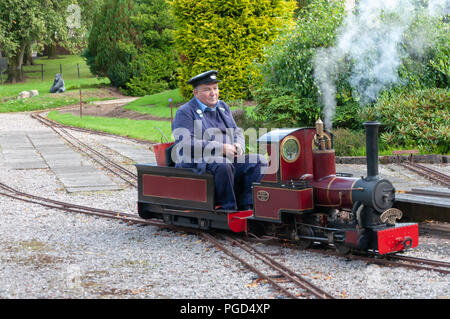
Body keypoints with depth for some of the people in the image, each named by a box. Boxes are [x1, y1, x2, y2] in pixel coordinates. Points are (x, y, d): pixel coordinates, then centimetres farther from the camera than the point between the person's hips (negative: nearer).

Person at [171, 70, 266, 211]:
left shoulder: (223, 107, 21)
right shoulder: (185, 112, -2)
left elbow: (237, 132, 25)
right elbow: (186, 144, -15)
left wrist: (238, 146, -2)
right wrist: (221, 148, -20)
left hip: (229, 158, 7)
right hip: (198, 161, -7)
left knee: (259, 161, -13)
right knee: (223, 164, -37)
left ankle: (245, 206, -18)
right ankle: (227, 208, -25)